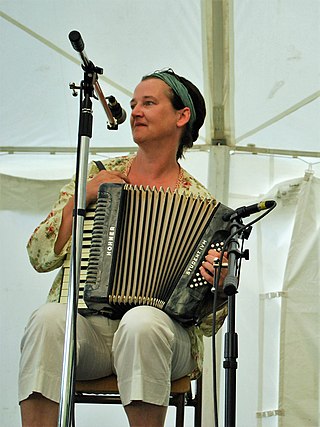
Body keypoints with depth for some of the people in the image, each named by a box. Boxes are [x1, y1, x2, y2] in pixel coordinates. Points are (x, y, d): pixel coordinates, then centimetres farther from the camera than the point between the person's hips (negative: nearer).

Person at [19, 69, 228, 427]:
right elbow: (39, 256, 9)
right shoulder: (99, 175, 15)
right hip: (84, 320, 2)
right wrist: (83, 197, -2)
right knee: (48, 319, -33)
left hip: (157, 323, -1)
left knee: (142, 324, -37)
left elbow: (209, 321, 7)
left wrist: (214, 283, -15)